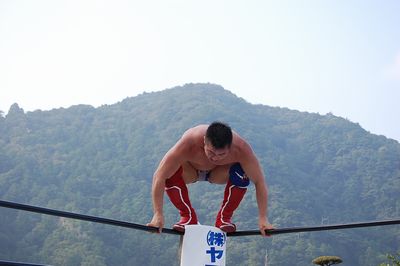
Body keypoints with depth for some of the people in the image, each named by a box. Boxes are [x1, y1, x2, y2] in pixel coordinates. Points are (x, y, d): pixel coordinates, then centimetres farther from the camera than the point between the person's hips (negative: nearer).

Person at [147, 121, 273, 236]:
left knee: (241, 175, -33)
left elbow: (259, 181, -29)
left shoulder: (241, 149, -37)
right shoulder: (188, 144, -42)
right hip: (190, 169, 0)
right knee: (170, 174, -34)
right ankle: (187, 216, -9)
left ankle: (224, 217, -9)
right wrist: (158, 215, -44)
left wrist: (263, 218, -33)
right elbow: (159, 176, -41)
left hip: (219, 172, 1)